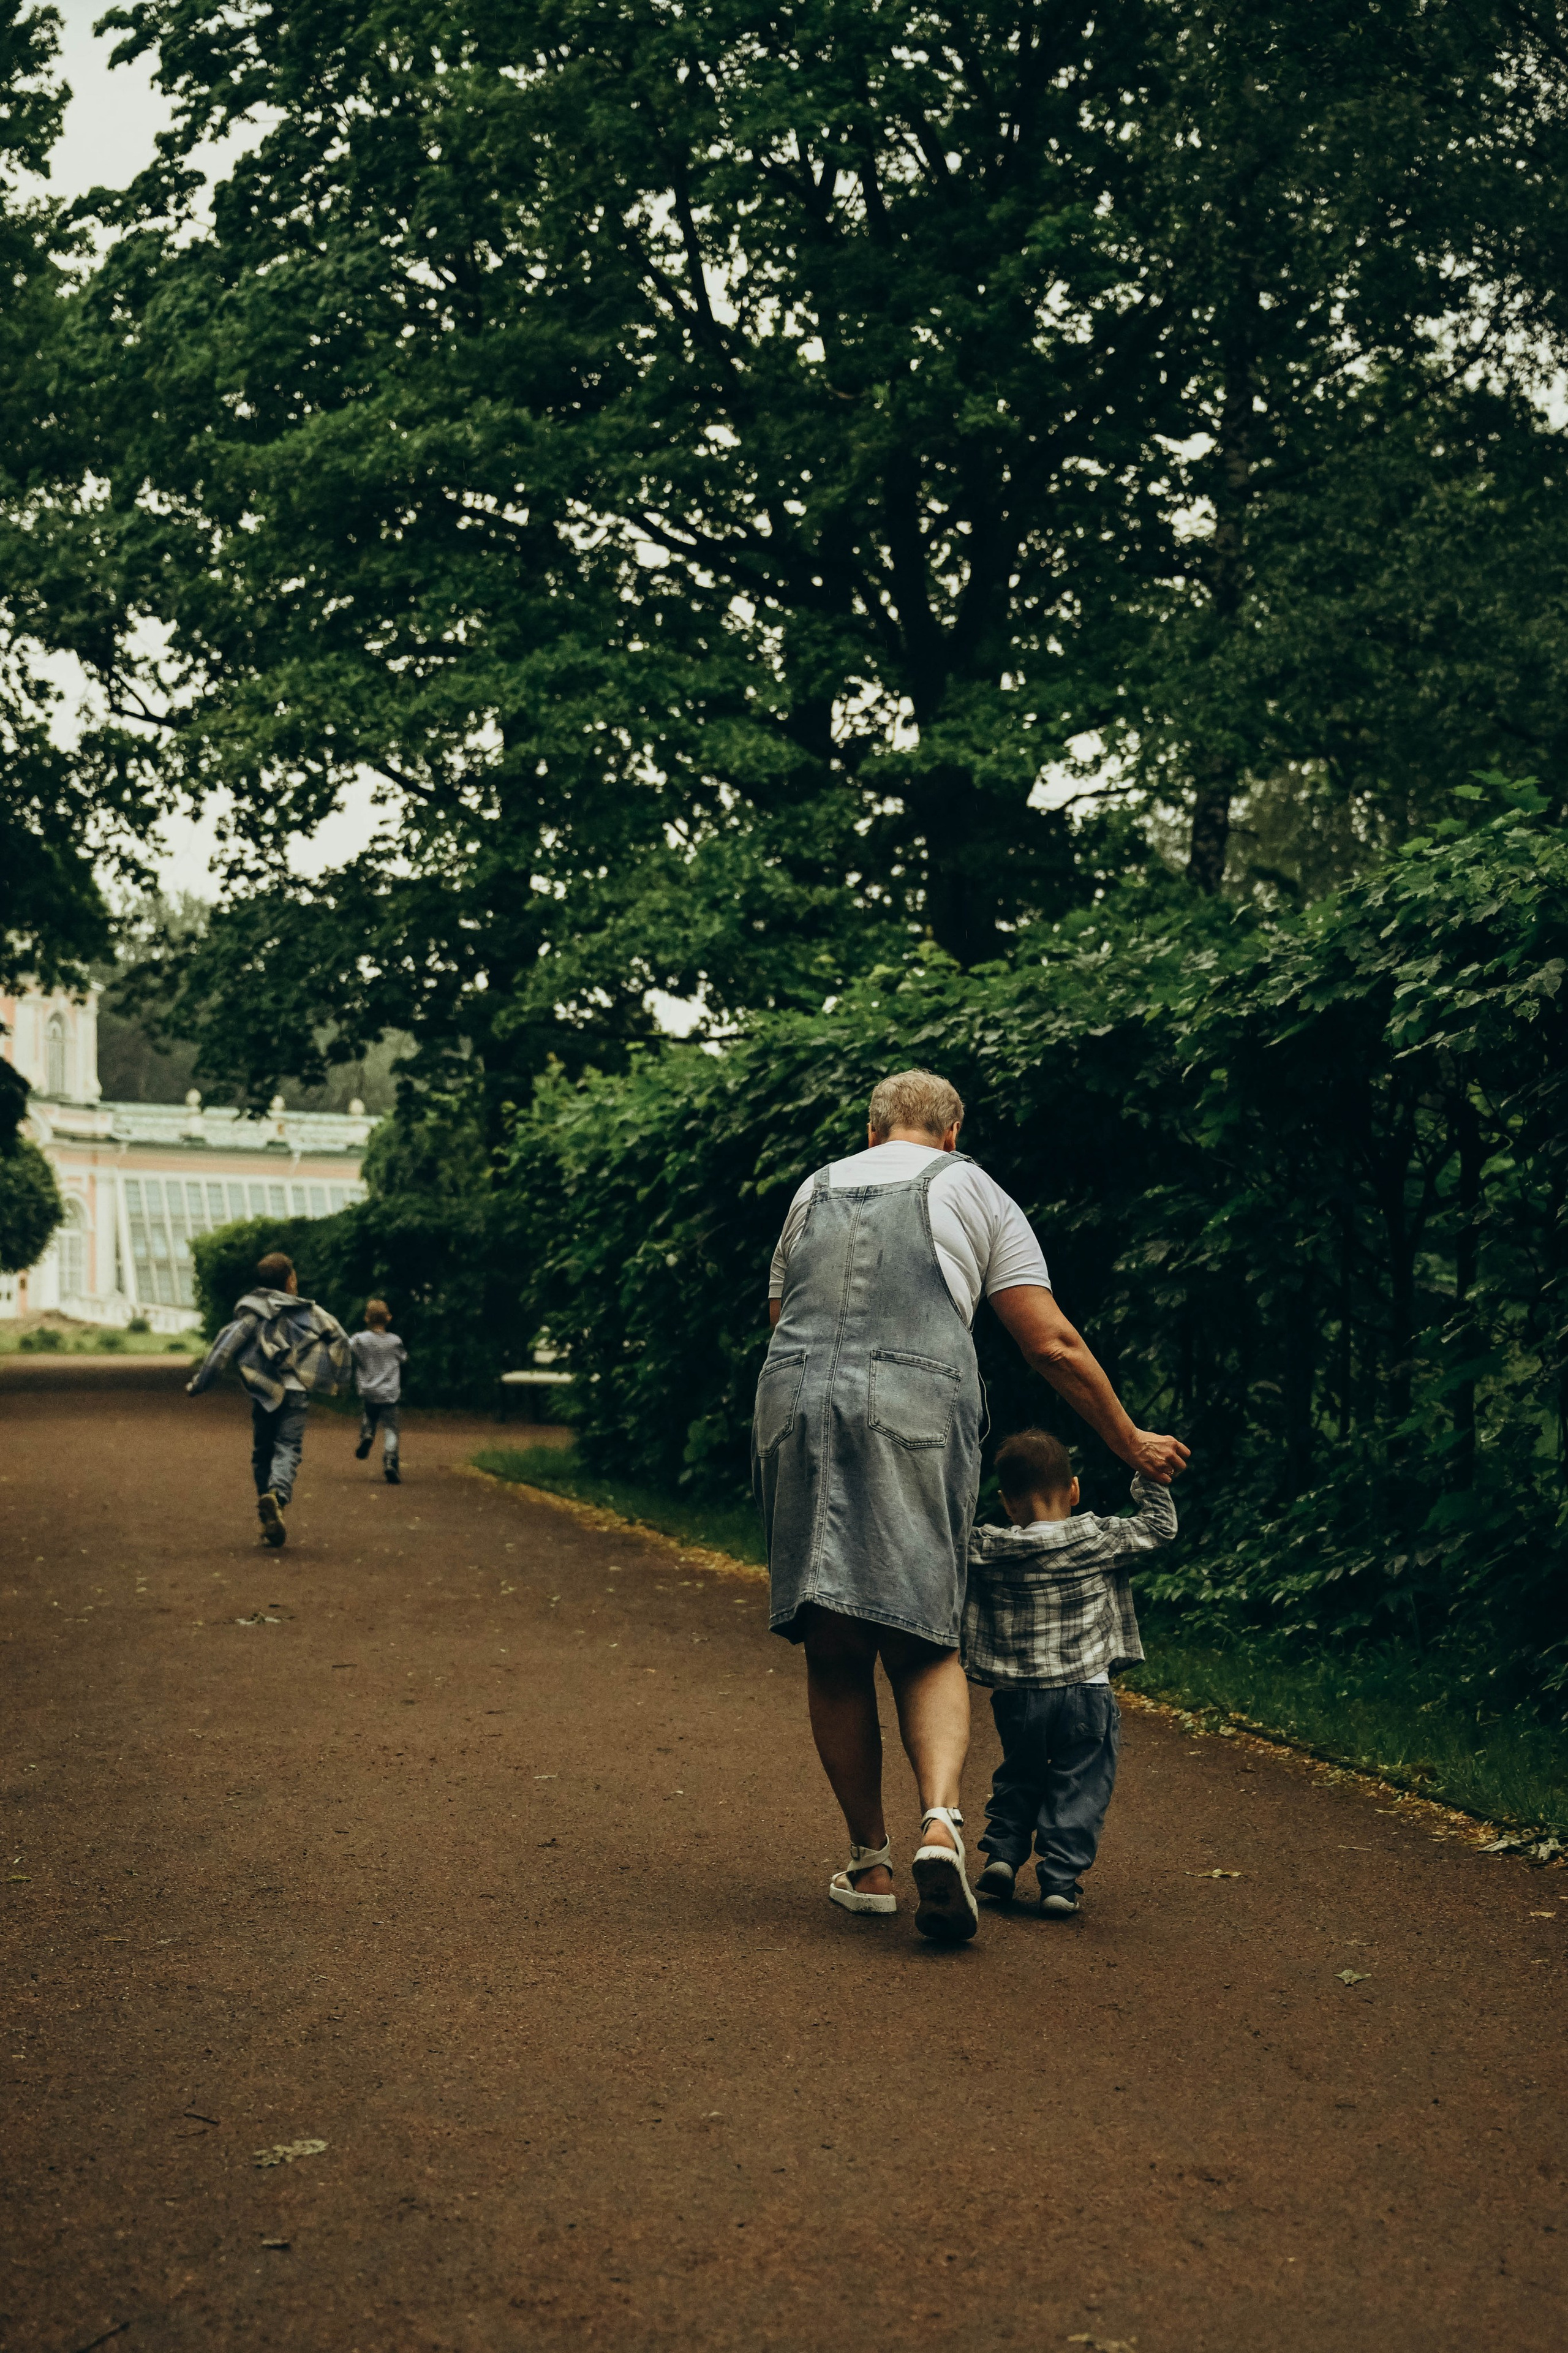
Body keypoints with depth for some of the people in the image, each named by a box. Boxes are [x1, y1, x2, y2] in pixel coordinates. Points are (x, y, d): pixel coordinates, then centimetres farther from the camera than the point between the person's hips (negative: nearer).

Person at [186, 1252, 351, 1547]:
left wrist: (200, 1383, -1)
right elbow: (338, 1336, 0)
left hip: (263, 1393, 1)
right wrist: (338, 1378, 12)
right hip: (295, 1392, -1)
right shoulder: (308, 1310, 8)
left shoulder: (253, 1313, 5)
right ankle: (278, 1495, -35)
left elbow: (226, 1345, -5)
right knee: (288, 1448, -7)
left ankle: (267, 1510, 12)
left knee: (262, 1452, 15)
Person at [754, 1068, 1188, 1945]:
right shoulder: (973, 1191, 16)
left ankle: (871, 1863, 14)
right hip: (918, 1410, -2)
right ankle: (941, 1820, -20)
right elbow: (1054, 1347, 11)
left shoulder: (813, 1191, 26)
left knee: (834, 1652, 8)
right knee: (925, 1643, 3)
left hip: (794, 1404, 2)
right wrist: (1132, 1442, 20)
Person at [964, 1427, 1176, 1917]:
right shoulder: (1100, 1540, -5)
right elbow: (1160, 1526, 5)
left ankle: (1002, 1852, 12)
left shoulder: (985, 1551, -5)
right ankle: (1059, 1878, -1)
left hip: (1016, 1695, 2)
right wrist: (1148, 1475, 12)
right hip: (1086, 1693, -2)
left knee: (1018, 1778, 23)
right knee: (1079, 1788, 6)